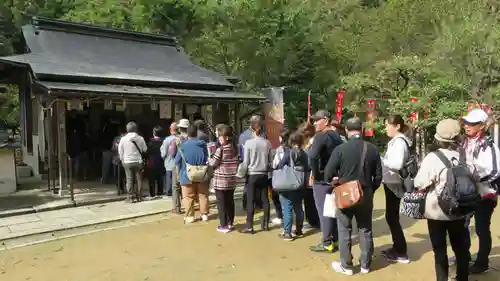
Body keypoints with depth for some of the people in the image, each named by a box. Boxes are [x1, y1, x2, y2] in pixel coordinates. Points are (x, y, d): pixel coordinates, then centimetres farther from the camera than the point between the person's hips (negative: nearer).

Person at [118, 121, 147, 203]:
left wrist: (122, 159, 16)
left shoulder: (123, 139, -5)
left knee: (129, 179, 5)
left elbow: (120, 151, 3)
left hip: (127, 162, 0)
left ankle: (131, 196, 6)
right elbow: (145, 149, 3)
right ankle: (139, 196, 13)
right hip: (138, 161, 0)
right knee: (139, 179, 9)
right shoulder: (140, 138, -6)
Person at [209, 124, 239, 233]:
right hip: (231, 179, 6)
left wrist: (209, 158, 9)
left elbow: (213, 163, -10)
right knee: (230, 201, 15)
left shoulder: (220, 149, -16)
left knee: (221, 203, 2)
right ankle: (230, 223, 24)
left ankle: (224, 226, 6)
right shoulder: (235, 148, 4)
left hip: (221, 180, -6)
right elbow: (237, 162, 11)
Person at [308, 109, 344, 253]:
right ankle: (335, 240, 24)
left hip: (322, 179, -8)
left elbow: (313, 156, -31)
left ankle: (327, 243, 6)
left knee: (323, 211, -1)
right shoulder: (337, 136, 12)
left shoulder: (321, 136, -16)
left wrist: (314, 174, -19)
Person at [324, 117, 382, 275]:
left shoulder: (340, 149, -13)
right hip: (366, 194, 3)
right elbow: (378, 175, 2)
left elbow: (328, 174, -12)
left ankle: (346, 266, 16)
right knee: (365, 230, 14)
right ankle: (365, 265, 25)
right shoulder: (372, 149, -3)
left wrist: (337, 181, 9)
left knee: (344, 231, 8)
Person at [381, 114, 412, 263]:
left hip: (394, 183, -10)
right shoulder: (396, 141, 14)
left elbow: (398, 164, -25)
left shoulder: (399, 141, -16)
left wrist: (380, 160, -17)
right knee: (392, 216, 16)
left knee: (392, 217, -3)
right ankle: (397, 248, 27)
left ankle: (402, 253, 6)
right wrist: (383, 160, 3)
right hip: (391, 182, 10)